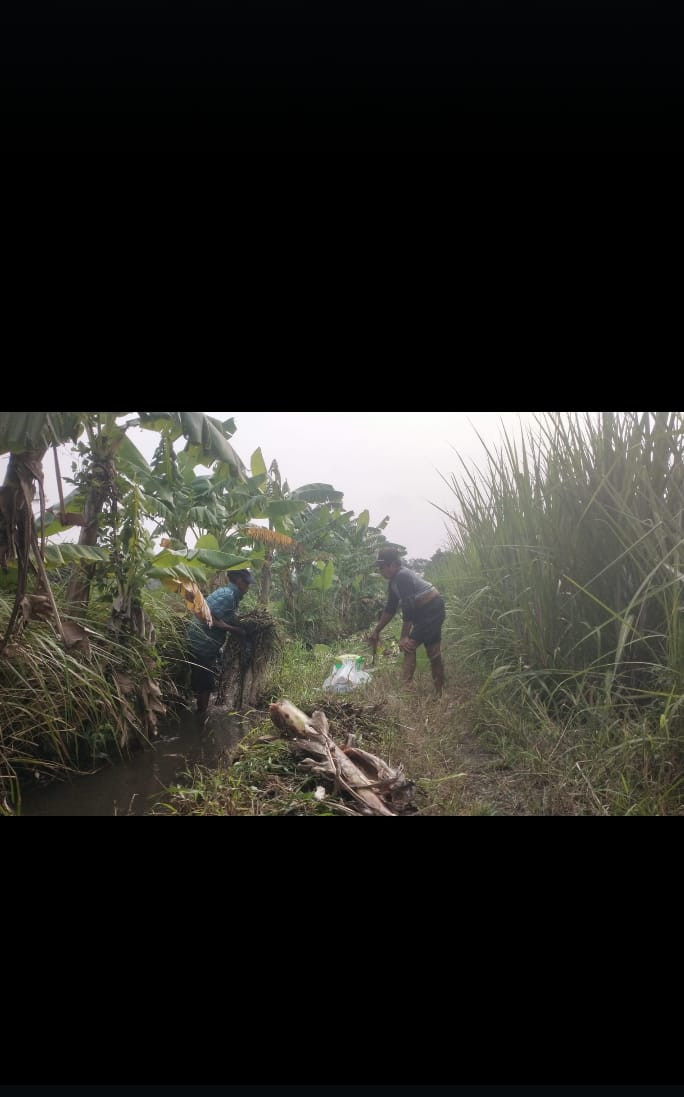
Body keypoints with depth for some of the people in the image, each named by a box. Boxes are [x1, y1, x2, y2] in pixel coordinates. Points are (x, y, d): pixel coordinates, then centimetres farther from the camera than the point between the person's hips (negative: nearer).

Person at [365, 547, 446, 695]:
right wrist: (376, 631, 15)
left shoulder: (403, 577, -22)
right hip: (433, 611, 10)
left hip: (431, 610, -10)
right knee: (433, 652, 14)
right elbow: (390, 609, 13)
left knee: (409, 646, -11)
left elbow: (408, 608, -25)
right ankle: (440, 692, 22)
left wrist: (404, 637, -21)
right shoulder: (394, 581, 7)